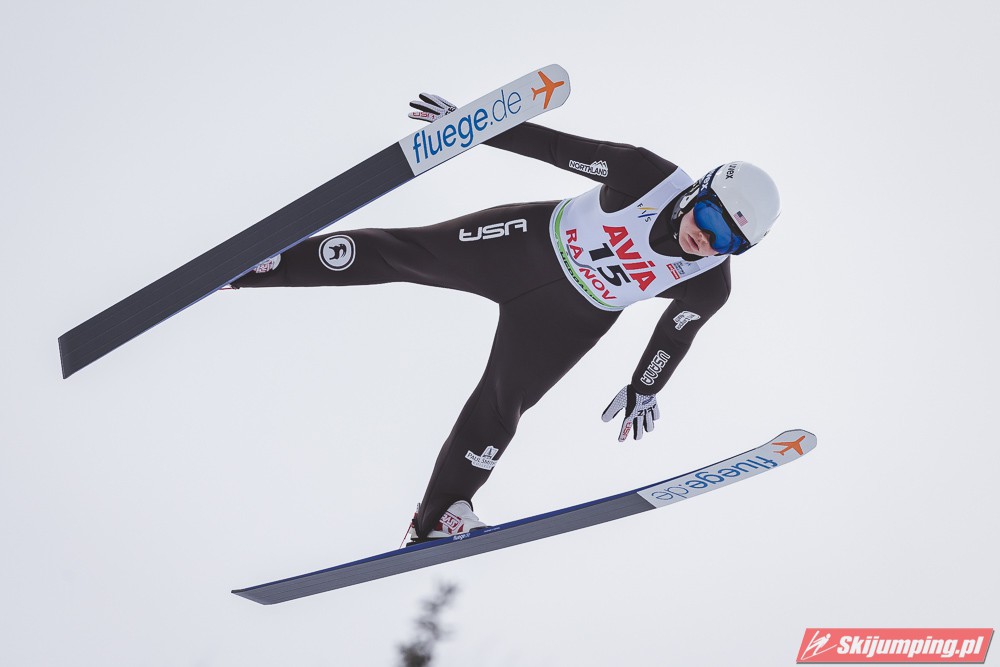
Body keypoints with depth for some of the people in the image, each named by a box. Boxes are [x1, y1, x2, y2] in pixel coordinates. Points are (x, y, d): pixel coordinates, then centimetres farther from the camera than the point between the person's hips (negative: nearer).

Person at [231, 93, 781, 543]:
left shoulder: (709, 286, -21)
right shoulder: (647, 177, -29)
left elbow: (677, 329, 0)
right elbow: (557, 147, -20)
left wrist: (643, 389, 11)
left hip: (571, 316, 1)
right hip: (534, 243, 0)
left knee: (498, 407, -4)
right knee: (406, 252, 0)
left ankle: (435, 518, 17)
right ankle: (264, 264, 14)